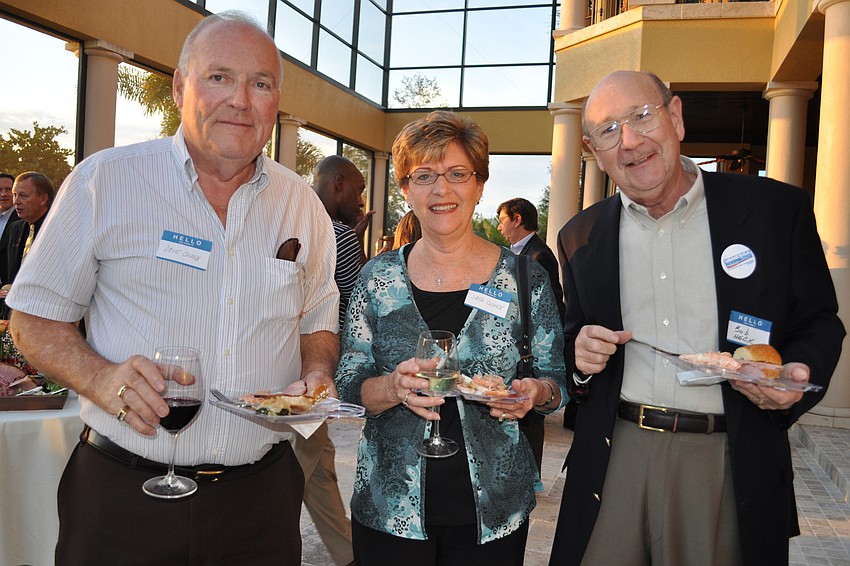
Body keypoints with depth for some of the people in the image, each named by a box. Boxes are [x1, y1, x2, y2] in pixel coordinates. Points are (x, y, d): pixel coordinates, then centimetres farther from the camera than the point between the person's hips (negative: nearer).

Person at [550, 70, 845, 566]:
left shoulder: (778, 209, -2)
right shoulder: (581, 236, 6)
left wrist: (797, 375, -15)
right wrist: (579, 355, -8)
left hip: (731, 466, -1)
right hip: (612, 459, 2)